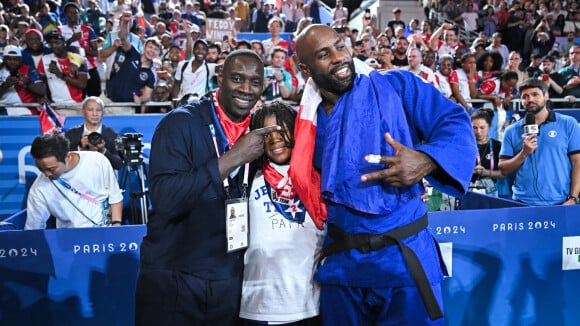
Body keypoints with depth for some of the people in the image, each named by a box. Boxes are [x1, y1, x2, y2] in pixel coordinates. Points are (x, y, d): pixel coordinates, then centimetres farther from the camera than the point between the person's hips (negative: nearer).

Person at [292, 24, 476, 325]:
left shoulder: (397, 86, -4)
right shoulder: (308, 122, 7)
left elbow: (456, 123, -10)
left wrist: (427, 160, -25)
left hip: (403, 254, -3)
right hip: (341, 259, 4)